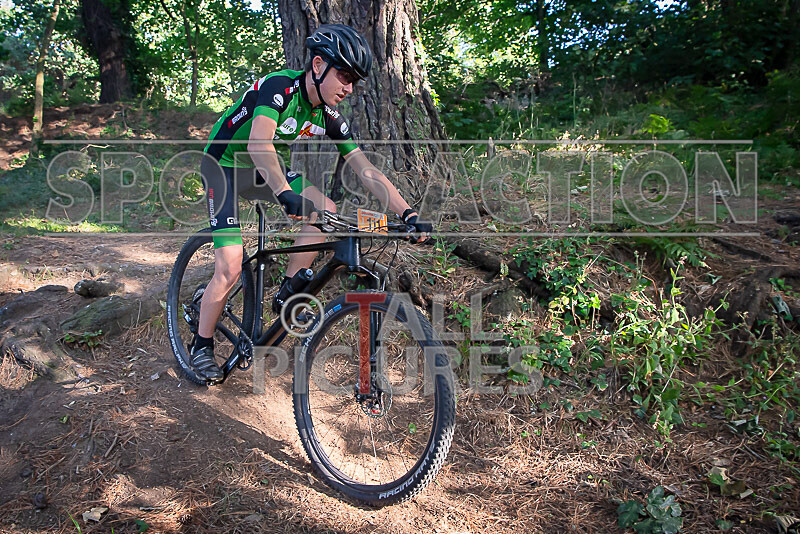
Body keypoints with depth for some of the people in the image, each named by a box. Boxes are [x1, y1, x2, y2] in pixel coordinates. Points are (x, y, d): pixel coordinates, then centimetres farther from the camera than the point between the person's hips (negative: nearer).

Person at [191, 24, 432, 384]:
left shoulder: (329, 118, -8)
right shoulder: (279, 87, -28)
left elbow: (367, 171, -10)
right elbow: (258, 144, -46)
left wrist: (408, 214, -20)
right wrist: (285, 194, -62)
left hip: (263, 171, 7)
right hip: (224, 166, -6)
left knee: (327, 213, -13)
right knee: (230, 269, -14)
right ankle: (202, 346, 8)